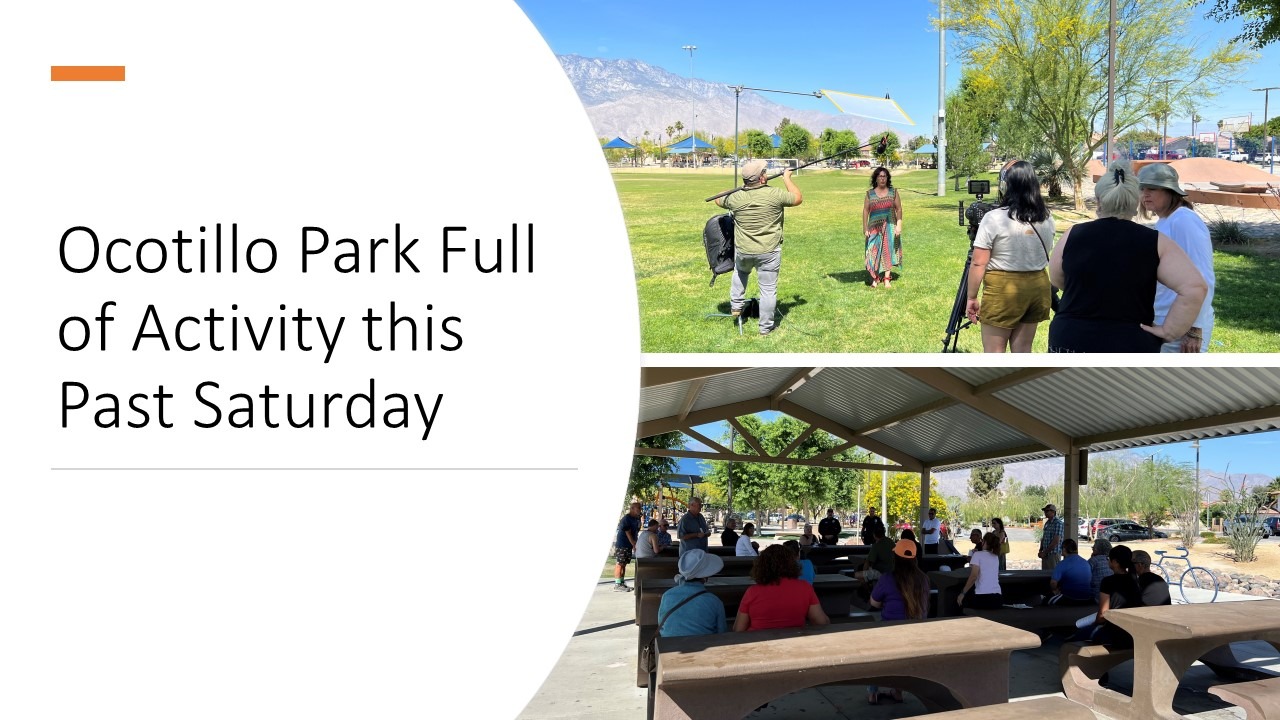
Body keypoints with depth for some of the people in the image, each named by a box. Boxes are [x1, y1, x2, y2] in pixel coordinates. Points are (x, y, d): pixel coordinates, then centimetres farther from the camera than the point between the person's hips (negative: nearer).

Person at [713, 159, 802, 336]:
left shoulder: (736, 197, -8)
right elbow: (798, 199, 1)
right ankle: (766, 326, 16)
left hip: (743, 251, 3)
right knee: (768, 290, 8)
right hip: (769, 252, -3)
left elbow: (718, 200, 15)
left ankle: (736, 305, 33)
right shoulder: (774, 194, -16)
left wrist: (741, 188, 21)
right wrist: (787, 178, 13)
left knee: (740, 272, 34)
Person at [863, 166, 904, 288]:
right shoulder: (870, 194, 4)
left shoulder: (893, 192, 5)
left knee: (888, 251, -1)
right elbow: (865, 211, 5)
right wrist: (865, 228, -2)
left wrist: (899, 225, -5)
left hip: (889, 227, 0)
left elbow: (899, 209, 5)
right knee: (874, 252, -5)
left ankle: (887, 279, -1)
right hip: (875, 227, 0)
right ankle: (875, 278, 1)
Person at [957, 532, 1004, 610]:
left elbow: (973, 576, -14)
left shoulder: (978, 554, -3)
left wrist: (963, 593, -8)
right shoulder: (996, 557, 16)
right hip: (998, 599, 6)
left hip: (982, 598, -6)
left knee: (960, 601, 21)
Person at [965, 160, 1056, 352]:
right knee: (1022, 350, 14)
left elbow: (978, 264, -12)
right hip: (1038, 287, 6)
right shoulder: (1047, 219, 4)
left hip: (1003, 288, -6)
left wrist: (972, 297, -6)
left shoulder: (994, 219, -13)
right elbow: (1046, 257, 14)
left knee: (993, 352, 2)